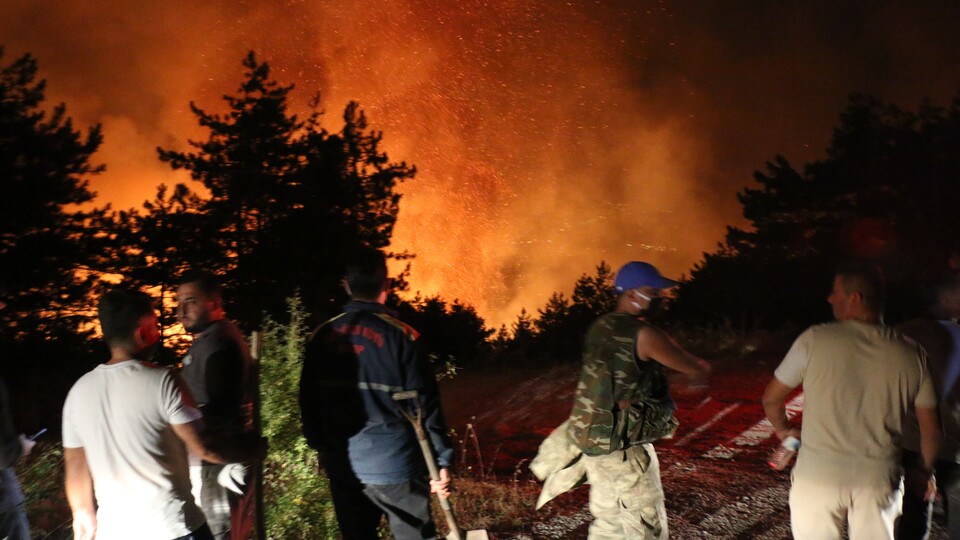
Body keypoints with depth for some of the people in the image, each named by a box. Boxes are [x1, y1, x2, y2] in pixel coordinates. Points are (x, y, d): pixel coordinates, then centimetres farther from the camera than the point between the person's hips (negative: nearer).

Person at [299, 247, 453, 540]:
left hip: (341, 465, 4)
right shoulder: (400, 336, -14)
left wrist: (321, 447, 20)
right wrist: (441, 461, -4)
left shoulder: (322, 337, -2)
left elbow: (308, 402, 6)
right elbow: (424, 405, -12)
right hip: (394, 466, -4)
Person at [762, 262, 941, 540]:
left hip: (818, 475, -2)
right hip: (879, 478, 2)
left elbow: (771, 398, -2)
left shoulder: (815, 340, -9)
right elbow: (931, 429, 4)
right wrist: (925, 473, 21)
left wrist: (784, 430, 19)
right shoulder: (911, 354, -2)